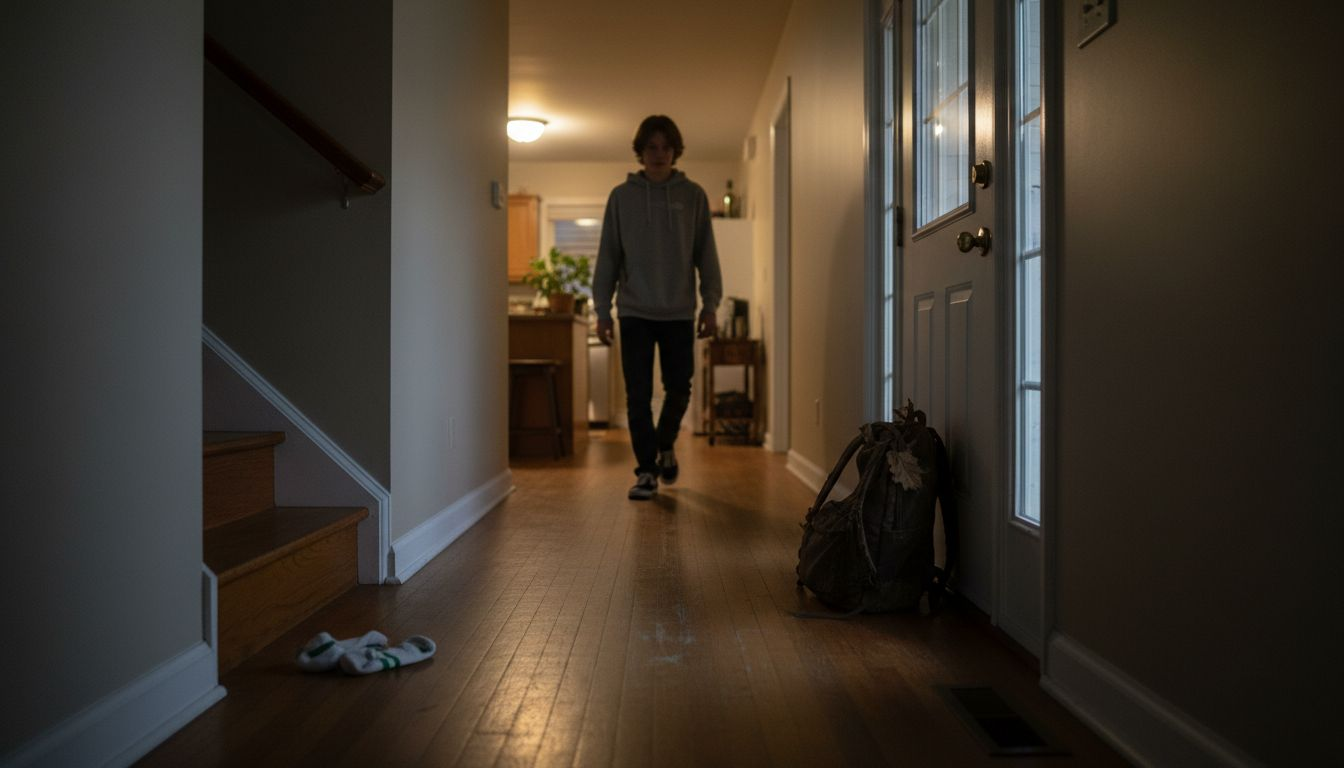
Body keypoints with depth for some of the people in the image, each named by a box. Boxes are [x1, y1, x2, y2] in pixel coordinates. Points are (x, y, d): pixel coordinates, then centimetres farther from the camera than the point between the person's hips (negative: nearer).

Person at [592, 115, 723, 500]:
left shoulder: (693, 196, 3)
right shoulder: (621, 196, 4)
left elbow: (706, 255, 4)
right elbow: (608, 257, 5)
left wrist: (710, 305, -3)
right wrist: (602, 309, 0)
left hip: (679, 312, 0)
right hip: (634, 312, 0)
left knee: (679, 389, 6)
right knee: (638, 396, -1)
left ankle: (665, 446, 33)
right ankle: (646, 471, 8)